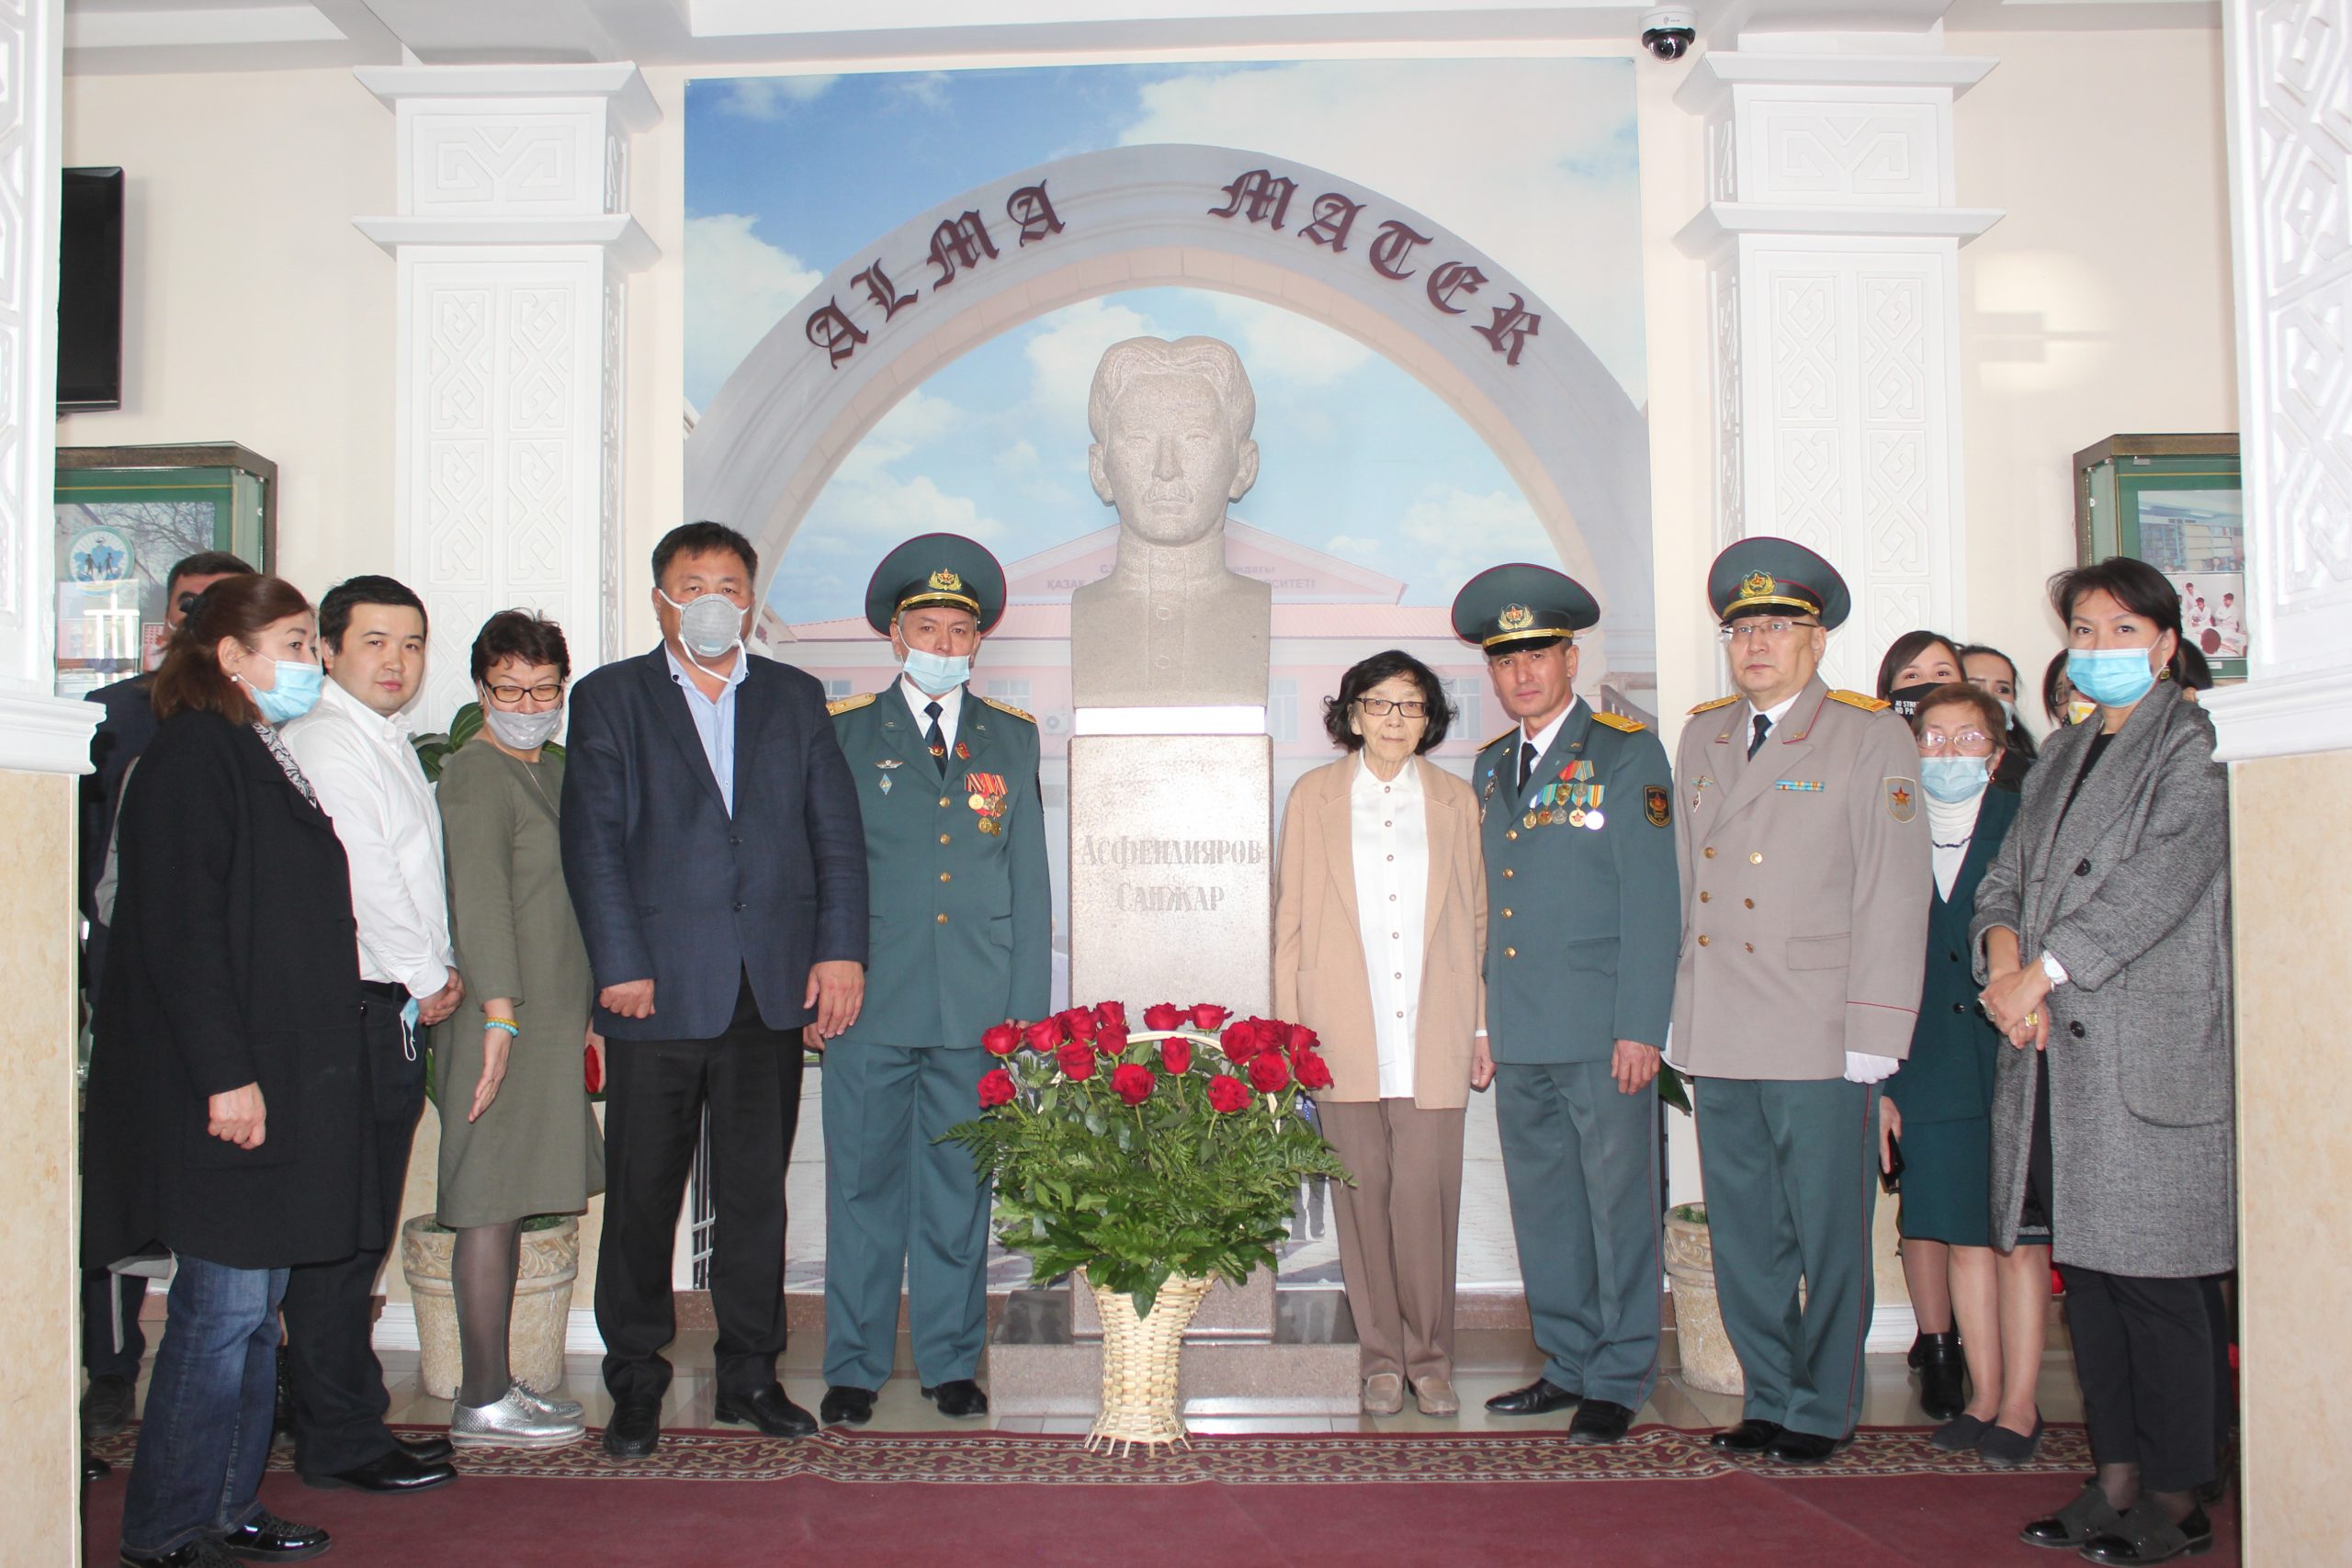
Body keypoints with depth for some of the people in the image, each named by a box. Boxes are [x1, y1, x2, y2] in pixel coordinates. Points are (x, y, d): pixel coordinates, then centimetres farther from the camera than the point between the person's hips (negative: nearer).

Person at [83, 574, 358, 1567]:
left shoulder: (265, 760, 17)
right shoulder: (191, 757, -11)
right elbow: (178, 929, -18)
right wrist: (226, 1075, -21)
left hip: (280, 1075, 9)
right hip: (223, 1084, -9)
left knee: (257, 1303, 12)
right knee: (224, 1305, -4)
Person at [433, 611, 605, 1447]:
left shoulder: (549, 768, 19)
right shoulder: (475, 774, -10)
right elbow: (477, 899, -19)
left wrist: (586, 1008, 22)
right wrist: (499, 1014, -25)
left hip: (551, 1015, 9)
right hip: (501, 1021, -9)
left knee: (510, 1205, 13)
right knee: (490, 1205, -4)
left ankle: (492, 1383, 21)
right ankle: (483, 1402, 3)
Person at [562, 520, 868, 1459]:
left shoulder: (796, 699, 14)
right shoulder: (608, 698, 7)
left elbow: (836, 833, 8)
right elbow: (593, 842, -1)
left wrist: (840, 949, -3)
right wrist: (620, 966, -10)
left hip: (773, 992, 2)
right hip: (658, 992, -2)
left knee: (757, 1193, 9)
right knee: (641, 1196, 4)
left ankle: (751, 1376, 21)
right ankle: (636, 1386, 17)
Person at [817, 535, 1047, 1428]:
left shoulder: (1011, 739, 12)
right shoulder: (845, 734, 7)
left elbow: (1029, 879, 11)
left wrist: (1029, 1010, 4)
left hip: (977, 1012, 1)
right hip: (871, 1006, -1)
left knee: (960, 1188, 7)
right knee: (864, 1185, 4)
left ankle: (950, 1363, 19)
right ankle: (854, 1367, 16)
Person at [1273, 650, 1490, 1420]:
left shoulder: (1455, 800, 11)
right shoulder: (1314, 796, 8)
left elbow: (1477, 920, 11)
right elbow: (1291, 921, 7)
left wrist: (1482, 1029, 7)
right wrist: (1289, 1029, 1)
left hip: (1432, 1032, 0)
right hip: (1344, 1032, 0)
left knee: (1426, 1193, -5)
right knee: (1363, 1193, 2)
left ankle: (1429, 1359, 10)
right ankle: (1380, 1358, 15)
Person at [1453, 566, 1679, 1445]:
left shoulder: (1627, 754, -3)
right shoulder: (1490, 768, 15)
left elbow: (1651, 901, -8)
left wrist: (1641, 1028, -14)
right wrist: (1486, 1017, 10)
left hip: (1601, 1031, -6)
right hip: (1519, 1035, 6)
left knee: (1618, 1207, 2)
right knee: (1543, 1209, 12)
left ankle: (1618, 1382, 14)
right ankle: (1568, 1365, 25)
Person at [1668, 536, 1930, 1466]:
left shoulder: (1873, 740, -1)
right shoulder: (1702, 737, 15)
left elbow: (1893, 900, -5)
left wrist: (1873, 1043, -10)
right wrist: (1683, 1014, 12)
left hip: (1819, 1040, -5)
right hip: (1718, 1039, 5)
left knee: (1830, 1237, 3)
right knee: (1744, 1238, 11)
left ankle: (1824, 1411, 19)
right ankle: (1770, 1398, 25)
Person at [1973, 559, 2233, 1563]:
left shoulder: (2195, 745, -2)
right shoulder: (2062, 755, 20)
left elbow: (2162, 878, -14)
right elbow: (2006, 879, 16)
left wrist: (2041, 973, -15)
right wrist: (2004, 961, -5)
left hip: (2147, 1056, -7)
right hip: (2057, 1056, 7)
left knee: (2153, 1282, -3)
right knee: (2085, 1273, 10)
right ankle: (2116, 1480, 20)